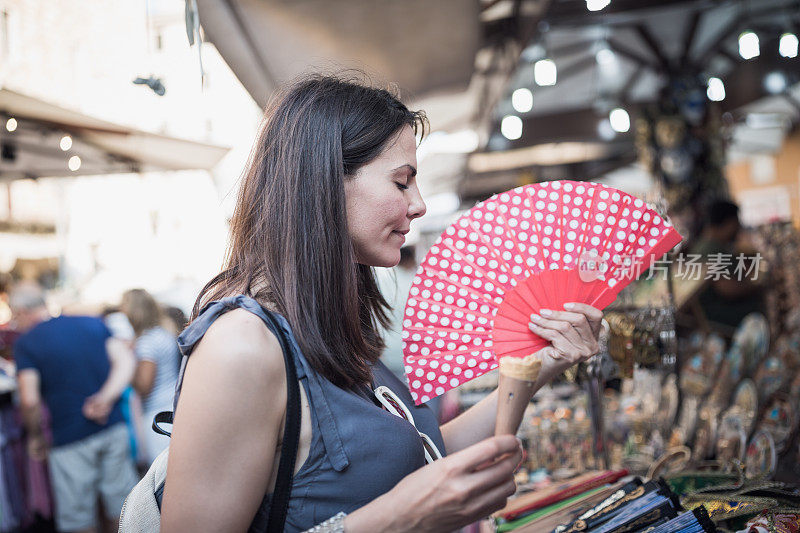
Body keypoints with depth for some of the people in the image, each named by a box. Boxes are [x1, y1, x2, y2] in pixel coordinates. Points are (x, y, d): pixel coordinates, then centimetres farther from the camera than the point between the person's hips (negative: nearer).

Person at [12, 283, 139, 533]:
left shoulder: (26, 343, -5)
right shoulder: (93, 323, 8)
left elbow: (29, 400, -13)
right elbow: (125, 360, -1)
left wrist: (35, 436, 3)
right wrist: (106, 397, -7)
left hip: (70, 440, -4)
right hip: (113, 428, 4)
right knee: (120, 509, 14)